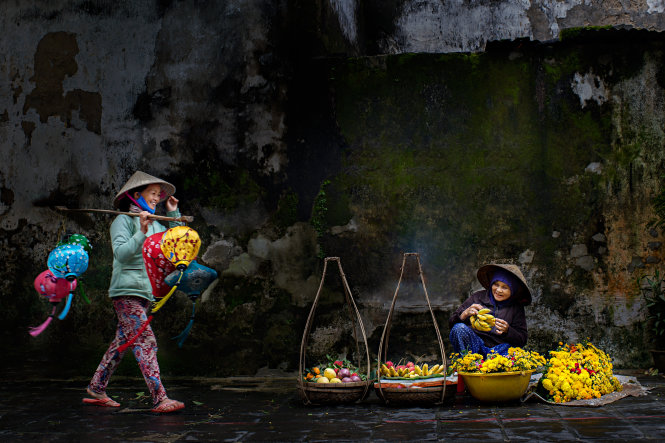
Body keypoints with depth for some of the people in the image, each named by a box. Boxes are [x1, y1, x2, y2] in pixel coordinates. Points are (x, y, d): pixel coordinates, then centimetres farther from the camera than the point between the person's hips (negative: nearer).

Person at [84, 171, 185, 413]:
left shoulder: (154, 224, 17)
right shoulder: (123, 220, -6)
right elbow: (121, 254, -17)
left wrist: (174, 215, 12)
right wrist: (141, 232, -27)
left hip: (145, 293, 8)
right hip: (126, 292, -8)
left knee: (121, 343, 13)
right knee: (146, 342, -15)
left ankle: (96, 389, 24)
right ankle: (160, 399, -20)